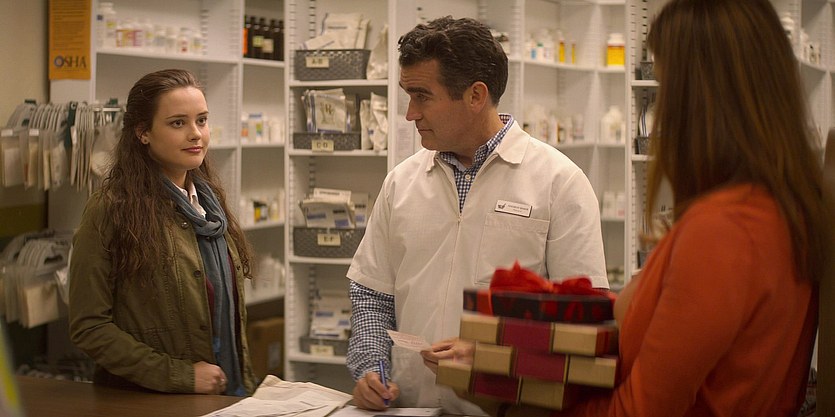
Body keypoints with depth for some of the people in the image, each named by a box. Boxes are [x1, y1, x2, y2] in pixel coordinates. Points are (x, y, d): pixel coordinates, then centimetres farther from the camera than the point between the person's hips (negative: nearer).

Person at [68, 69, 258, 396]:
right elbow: (88, 326, -17)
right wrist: (179, 376, -20)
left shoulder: (209, 199, 5)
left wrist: (243, 379, 6)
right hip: (141, 401, -6)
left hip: (226, 394, 6)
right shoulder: (110, 210, -15)